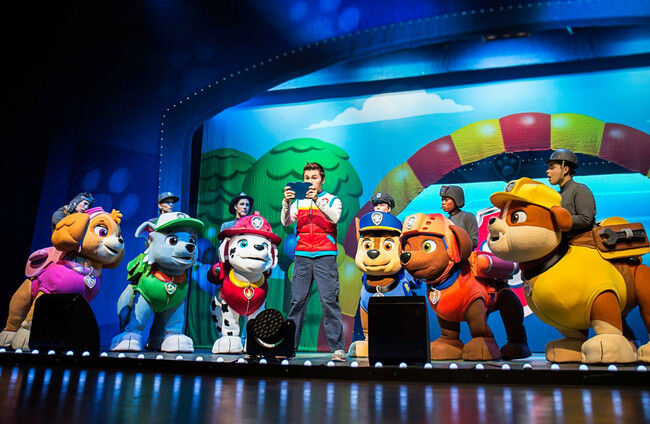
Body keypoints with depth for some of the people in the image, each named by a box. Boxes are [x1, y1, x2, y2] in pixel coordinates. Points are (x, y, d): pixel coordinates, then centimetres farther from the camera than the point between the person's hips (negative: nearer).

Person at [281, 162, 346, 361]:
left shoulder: (332, 200, 9)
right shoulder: (298, 202, 16)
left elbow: (334, 218, -12)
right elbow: (286, 222, 2)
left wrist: (317, 200, -23)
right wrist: (286, 202, -15)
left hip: (325, 256, -2)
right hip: (302, 256, 3)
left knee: (329, 300, -8)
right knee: (297, 300, 1)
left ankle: (337, 348, -4)